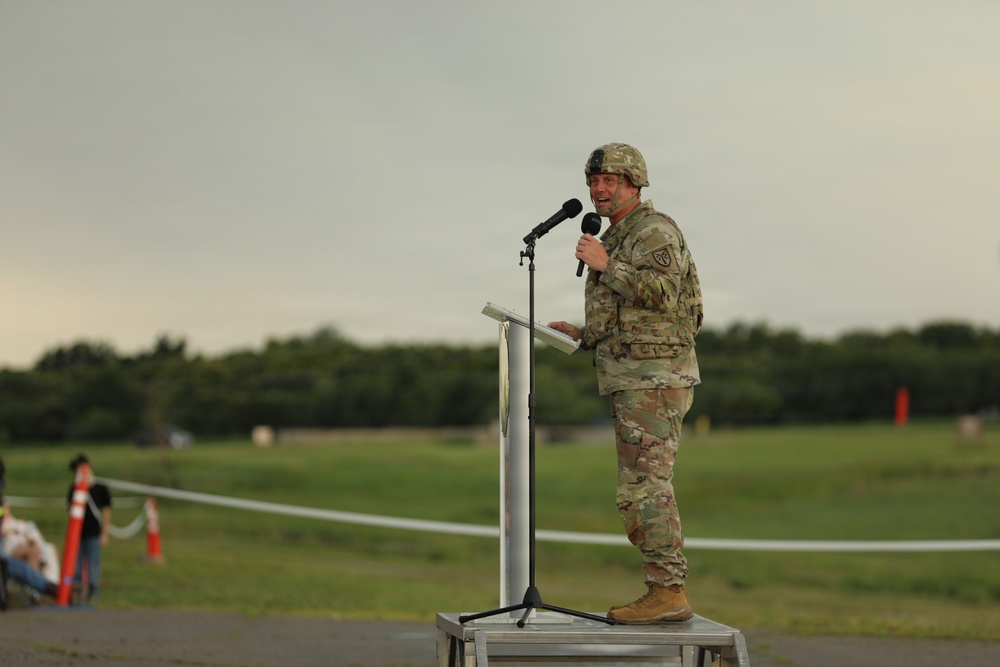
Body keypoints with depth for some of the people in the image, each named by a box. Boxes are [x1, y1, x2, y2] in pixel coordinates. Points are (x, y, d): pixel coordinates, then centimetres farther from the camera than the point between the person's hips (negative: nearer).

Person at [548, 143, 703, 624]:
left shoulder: (655, 231, -8)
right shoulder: (618, 240, 22)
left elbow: (663, 293, -25)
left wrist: (604, 266, -21)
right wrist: (581, 335, 14)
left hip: (655, 379, -10)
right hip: (632, 382, 10)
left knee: (642, 489, -14)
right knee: (646, 488, 9)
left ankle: (668, 593, -13)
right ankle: (666, 593, 11)